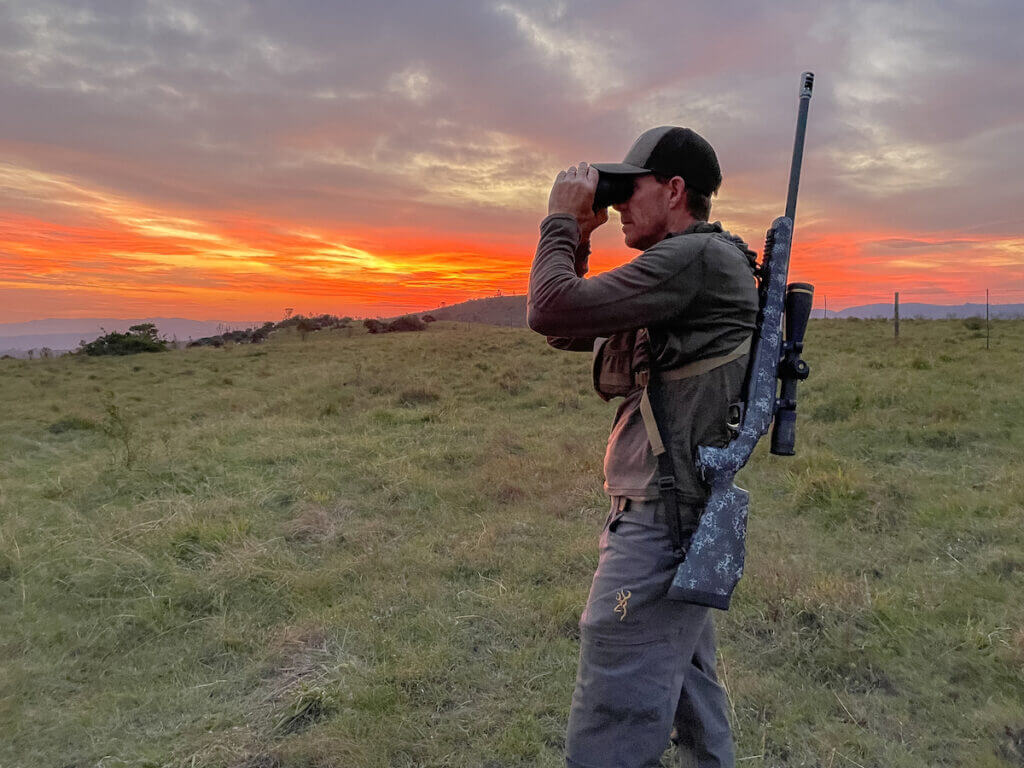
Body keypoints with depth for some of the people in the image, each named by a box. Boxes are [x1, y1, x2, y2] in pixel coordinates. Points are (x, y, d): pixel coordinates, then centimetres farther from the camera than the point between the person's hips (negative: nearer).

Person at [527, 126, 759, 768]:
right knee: (696, 716, 24)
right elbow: (566, 330, 18)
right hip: (680, 522, 10)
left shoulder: (696, 257, -15)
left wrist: (561, 221, -5)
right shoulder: (696, 265, 16)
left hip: (661, 529, -10)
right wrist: (578, 236, 9)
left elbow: (551, 312, -21)